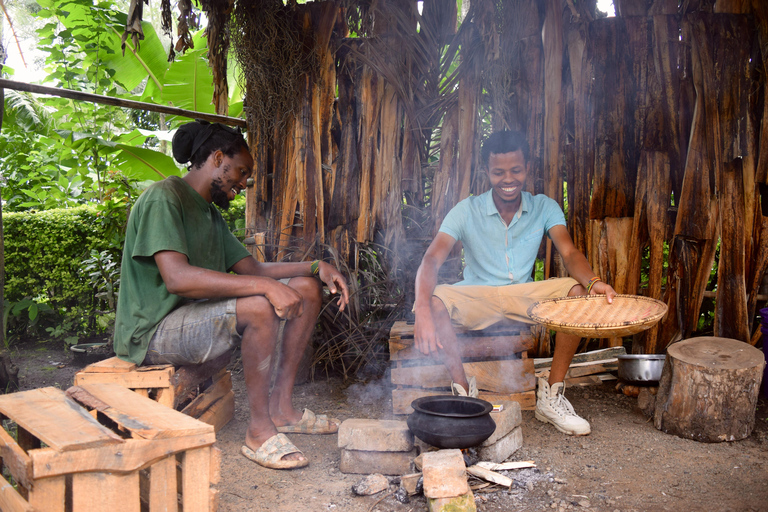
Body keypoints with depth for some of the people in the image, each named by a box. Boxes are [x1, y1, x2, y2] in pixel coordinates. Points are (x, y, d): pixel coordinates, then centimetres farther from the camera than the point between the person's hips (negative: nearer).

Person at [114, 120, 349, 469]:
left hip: (200, 314, 10)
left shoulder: (211, 214, 18)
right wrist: (267, 286, -32)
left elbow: (252, 268, 15)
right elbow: (177, 277, -30)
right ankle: (259, 430, -18)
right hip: (153, 332, -10)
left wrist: (317, 267, 0)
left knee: (307, 288, 3)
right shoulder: (163, 198, -14)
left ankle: (281, 406, 3)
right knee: (259, 307, -35)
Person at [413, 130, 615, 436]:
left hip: (525, 296, 2)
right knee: (436, 300, -33)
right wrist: (424, 311, -39)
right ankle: (463, 390, -12)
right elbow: (432, 260, -19)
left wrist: (593, 282, -37)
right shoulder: (467, 210, -8)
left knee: (578, 291, -25)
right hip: (476, 297, -2)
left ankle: (551, 397, -14)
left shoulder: (544, 208, 0)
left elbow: (570, 253, -13)